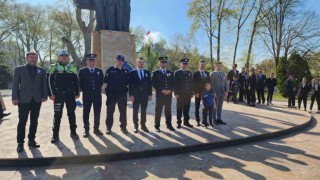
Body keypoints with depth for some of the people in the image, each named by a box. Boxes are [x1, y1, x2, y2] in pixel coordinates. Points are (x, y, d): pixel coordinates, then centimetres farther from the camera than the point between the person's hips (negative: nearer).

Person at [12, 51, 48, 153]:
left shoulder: (42, 71, 10)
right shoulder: (19, 69, 6)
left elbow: (44, 84, 8)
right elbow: (15, 84, 1)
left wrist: (44, 96, -3)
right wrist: (15, 98, -7)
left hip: (37, 100, 2)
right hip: (24, 99, -2)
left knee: (34, 121, 7)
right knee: (22, 121, 1)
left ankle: (31, 140, 16)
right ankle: (20, 142, 9)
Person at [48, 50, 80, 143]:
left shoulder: (72, 67, 7)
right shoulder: (54, 67, 1)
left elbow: (76, 81, 7)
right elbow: (50, 81, -1)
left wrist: (77, 93, 2)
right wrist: (51, 94, -7)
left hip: (70, 95, 2)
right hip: (58, 95, -2)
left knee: (71, 114, 9)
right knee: (57, 115, 2)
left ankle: (73, 132, 21)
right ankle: (55, 135, 12)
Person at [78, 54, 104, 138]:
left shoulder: (99, 71, 8)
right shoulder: (82, 71, 1)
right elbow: (80, 83, 3)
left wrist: (97, 89, 9)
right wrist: (85, 90, 4)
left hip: (97, 95, 2)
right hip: (87, 95, -2)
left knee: (97, 112, 6)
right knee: (86, 112, 4)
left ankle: (96, 128, 18)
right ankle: (86, 129, 14)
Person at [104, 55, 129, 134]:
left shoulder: (126, 71, 9)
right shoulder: (110, 69, 0)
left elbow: (128, 81, 12)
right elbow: (105, 80, -2)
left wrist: (124, 85, -1)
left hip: (122, 93, 3)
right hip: (111, 93, -2)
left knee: (123, 111, 8)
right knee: (110, 111, 4)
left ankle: (123, 127, 20)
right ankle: (108, 128, 16)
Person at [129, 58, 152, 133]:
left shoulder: (147, 72, 9)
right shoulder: (132, 72, 1)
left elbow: (150, 84, 7)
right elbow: (130, 85, -3)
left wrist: (150, 94, 0)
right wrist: (131, 95, -10)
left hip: (145, 95, 2)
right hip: (136, 95, -2)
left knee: (144, 111, 8)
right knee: (135, 111, 4)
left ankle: (143, 125, 18)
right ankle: (136, 126, 13)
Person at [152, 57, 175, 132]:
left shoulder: (170, 73, 13)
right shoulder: (155, 73, 1)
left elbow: (173, 83, 9)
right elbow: (154, 84, -8)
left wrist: (170, 90, -8)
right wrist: (162, 90, -15)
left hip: (169, 94, 4)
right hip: (159, 95, -3)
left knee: (168, 110, 10)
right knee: (158, 111, 1)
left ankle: (169, 125, 20)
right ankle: (157, 126, 11)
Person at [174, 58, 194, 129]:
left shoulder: (190, 73, 14)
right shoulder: (177, 72, -1)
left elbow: (191, 83, 14)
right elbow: (175, 83, -6)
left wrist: (192, 93, 8)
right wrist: (176, 93, -12)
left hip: (188, 94, 4)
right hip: (180, 94, -4)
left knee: (187, 109, 8)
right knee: (179, 109, 4)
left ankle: (186, 121, 19)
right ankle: (179, 122, 12)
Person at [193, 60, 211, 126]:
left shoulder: (207, 73, 9)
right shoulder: (195, 73, -1)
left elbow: (209, 82, 8)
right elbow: (194, 84, -5)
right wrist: (196, 92, -12)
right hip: (198, 93, -2)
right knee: (197, 108, 4)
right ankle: (198, 121, 12)